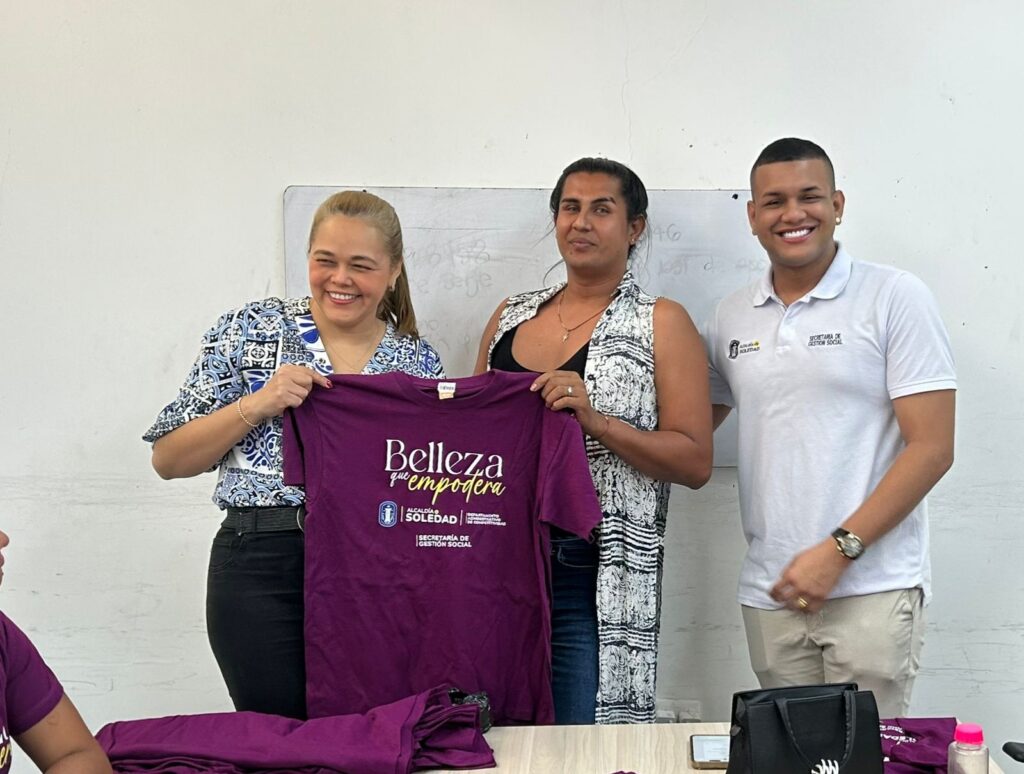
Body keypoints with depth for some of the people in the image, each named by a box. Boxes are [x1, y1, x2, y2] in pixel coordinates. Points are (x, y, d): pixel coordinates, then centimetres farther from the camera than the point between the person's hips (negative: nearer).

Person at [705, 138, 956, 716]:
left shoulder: (896, 297, -3)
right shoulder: (732, 319, 10)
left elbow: (932, 448, -8)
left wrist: (838, 550, -14)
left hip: (872, 588, -4)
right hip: (771, 594, 4)